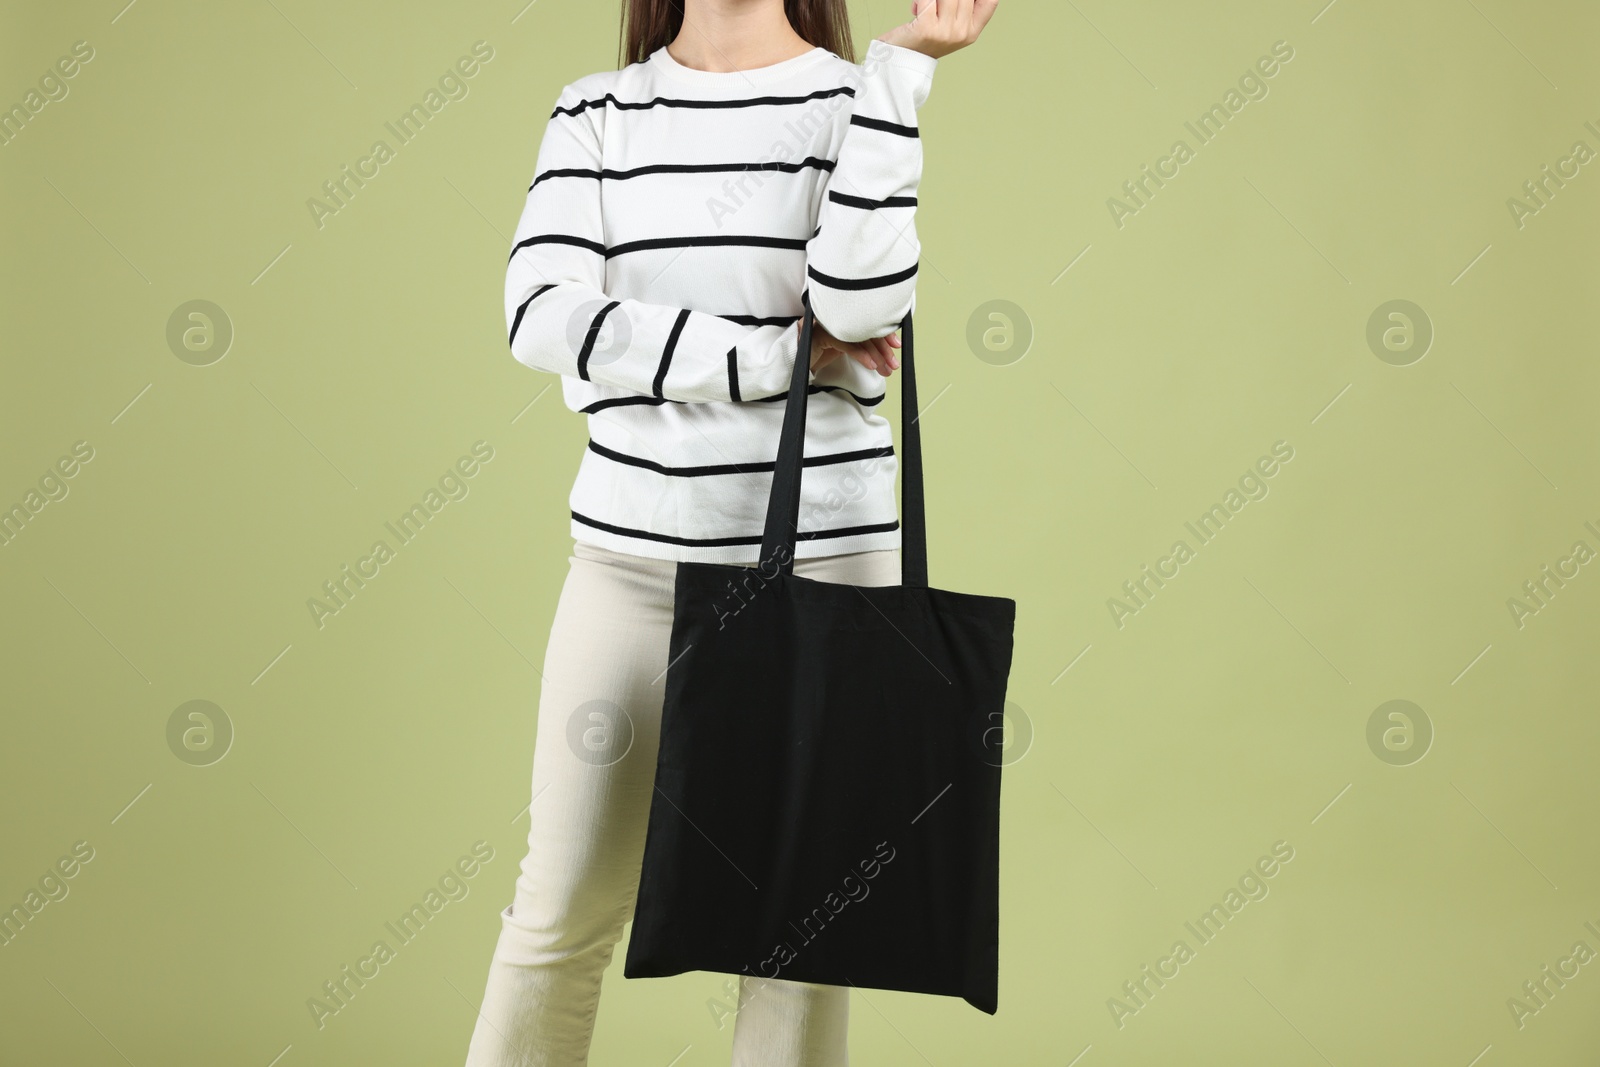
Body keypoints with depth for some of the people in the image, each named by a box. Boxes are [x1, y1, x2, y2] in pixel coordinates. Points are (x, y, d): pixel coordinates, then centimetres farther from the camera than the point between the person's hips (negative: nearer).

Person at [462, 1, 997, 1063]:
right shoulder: (597, 114, 8)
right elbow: (542, 316, -8)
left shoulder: (858, 102, 3)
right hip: (633, 552, 2)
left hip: (818, 560, -1)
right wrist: (775, 355, -13)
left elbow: (859, 301, -16)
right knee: (563, 912, 7)